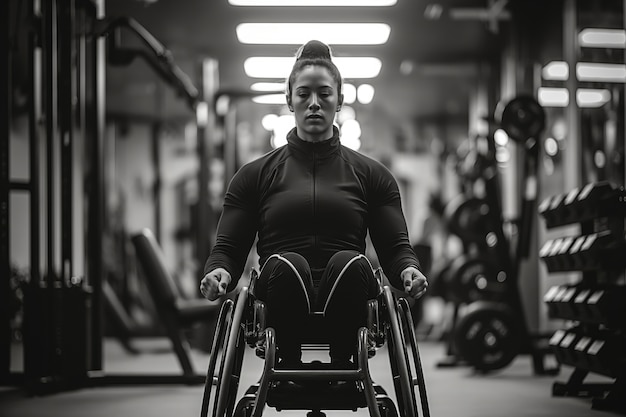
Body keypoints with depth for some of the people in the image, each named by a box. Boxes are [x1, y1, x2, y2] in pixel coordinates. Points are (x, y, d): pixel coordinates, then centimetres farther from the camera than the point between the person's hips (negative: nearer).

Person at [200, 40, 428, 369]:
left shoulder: (371, 175, 16)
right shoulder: (256, 175, 15)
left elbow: (394, 247, 9)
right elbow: (229, 248, 10)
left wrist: (408, 270, -14)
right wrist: (219, 272, -13)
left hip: (342, 315, 0)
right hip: (280, 317, 0)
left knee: (350, 264, -34)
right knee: (285, 266, -35)